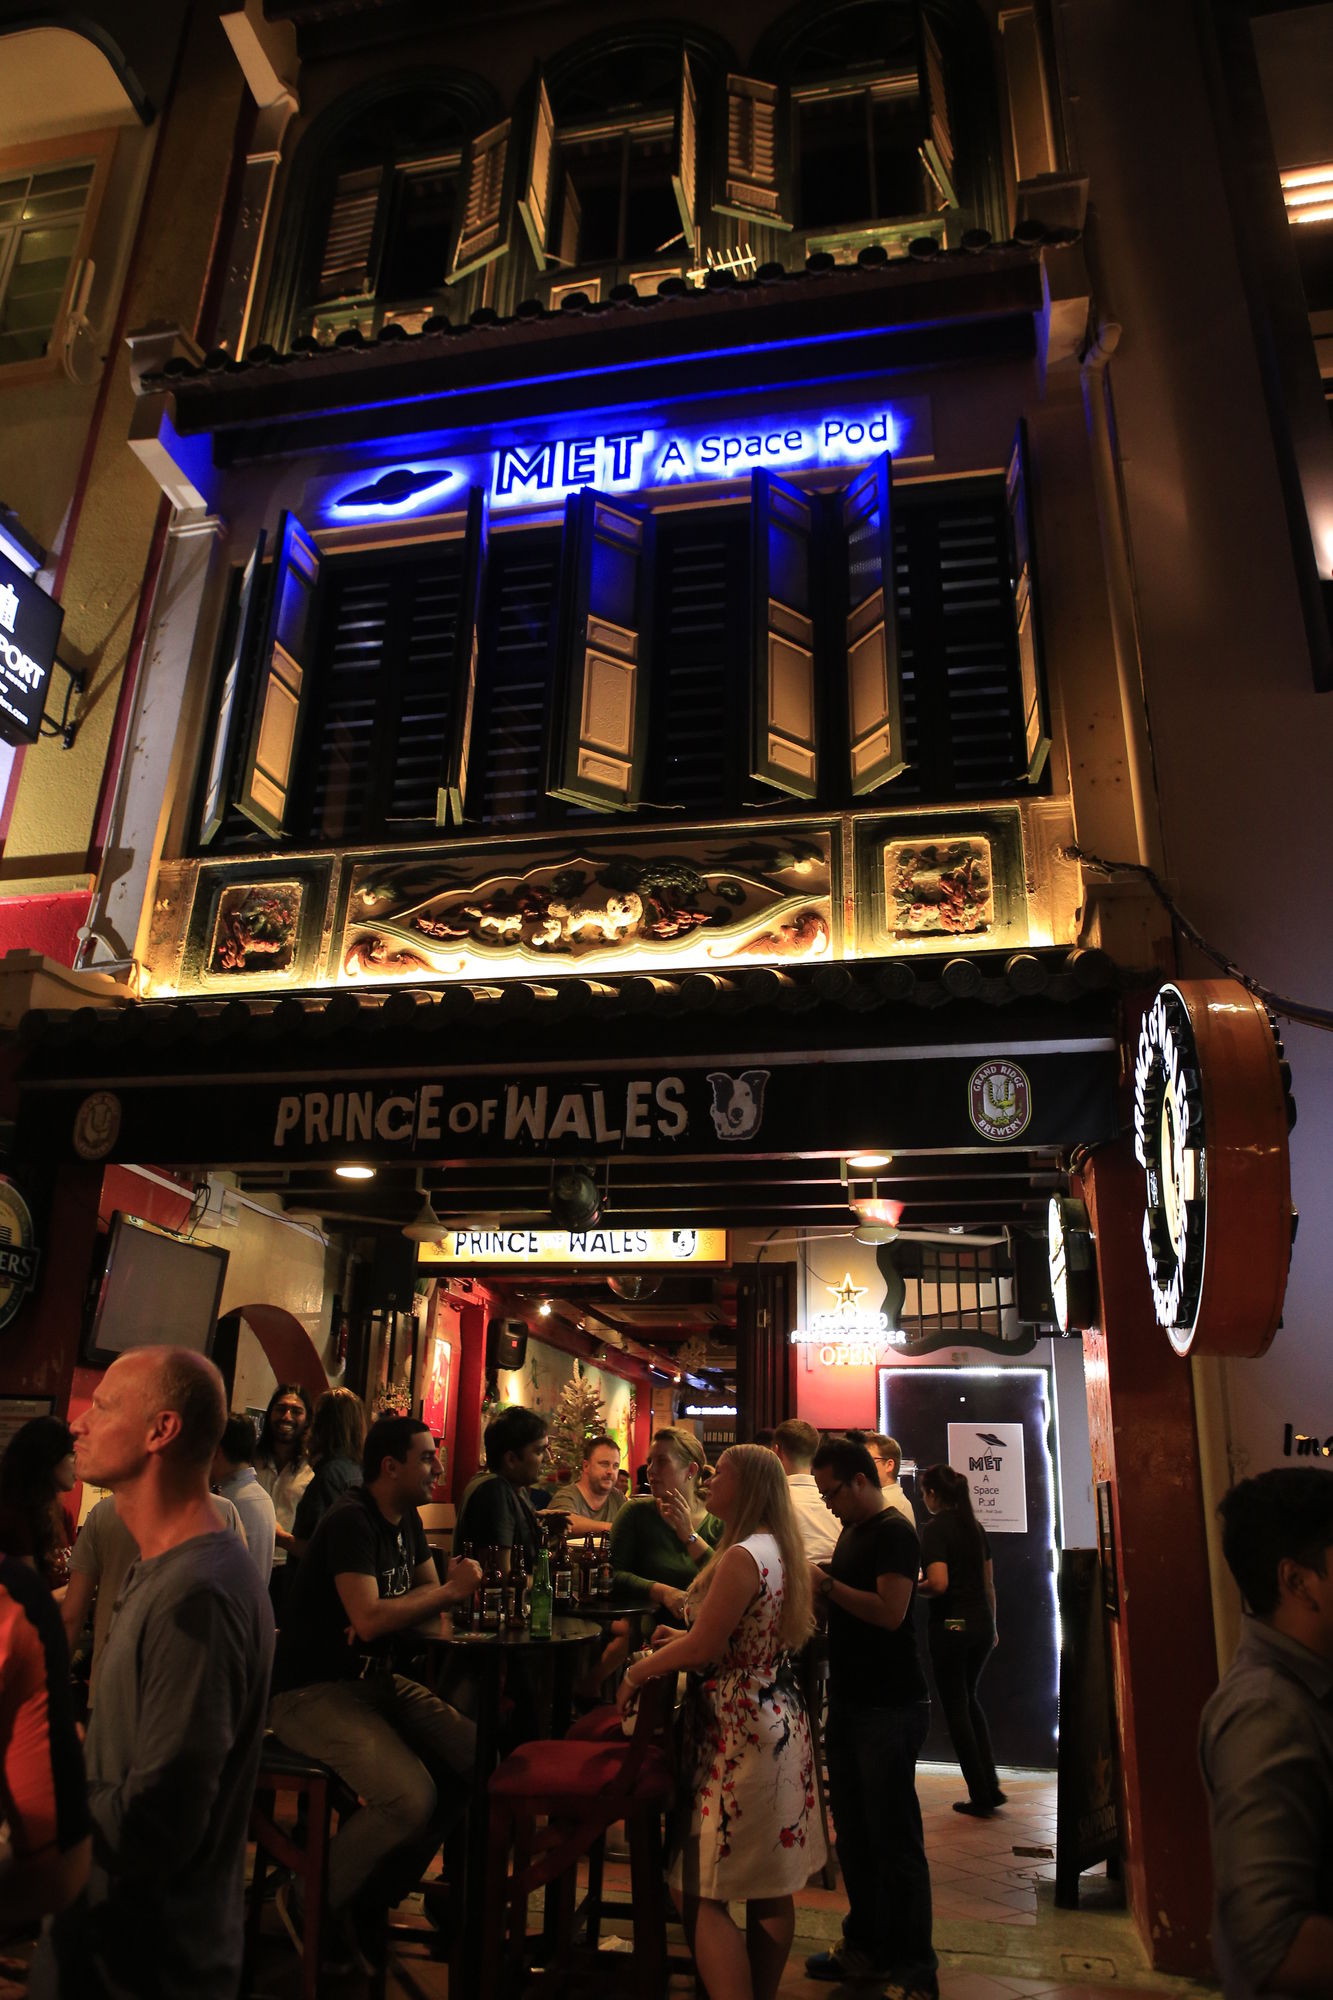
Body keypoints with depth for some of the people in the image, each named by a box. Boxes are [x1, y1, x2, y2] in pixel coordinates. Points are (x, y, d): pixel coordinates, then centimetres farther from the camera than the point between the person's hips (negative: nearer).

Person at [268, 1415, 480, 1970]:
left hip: (373, 1682, 9)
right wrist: (450, 1591, -19)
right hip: (312, 1692, -9)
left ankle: (371, 1901, 9)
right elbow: (370, 1619, -29)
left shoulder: (406, 1519, 9)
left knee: (475, 1757, -7)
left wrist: (457, 1588, -8)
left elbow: (426, 1590, 15)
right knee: (410, 1797, -26)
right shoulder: (351, 1521, -20)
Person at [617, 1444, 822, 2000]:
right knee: (771, 1890, 17)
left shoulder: (743, 1556, -21)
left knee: (697, 1890, -2)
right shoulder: (779, 1552, 9)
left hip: (741, 1735, -10)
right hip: (779, 1725, 10)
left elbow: (703, 1648, -19)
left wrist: (637, 1671, -6)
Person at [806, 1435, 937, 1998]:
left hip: (889, 1708, -9)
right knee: (853, 1833, 16)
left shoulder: (894, 1533, -16)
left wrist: (826, 1583, -21)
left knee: (895, 1840, 1)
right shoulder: (852, 1531, 12)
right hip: (850, 1702, 9)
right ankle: (866, 1944, 29)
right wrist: (815, 1583, 1)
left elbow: (889, 1611, -25)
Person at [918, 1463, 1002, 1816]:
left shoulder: (935, 1529, -14)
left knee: (955, 1706, 6)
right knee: (968, 1698, 22)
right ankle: (991, 1785, 18)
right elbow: (989, 1582, 14)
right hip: (981, 1623, 7)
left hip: (950, 1625, -7)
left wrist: (912, 1587, -5)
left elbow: (939, 1584, -24)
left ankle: (980, 1796, 11)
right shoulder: (974, 1526, 8)